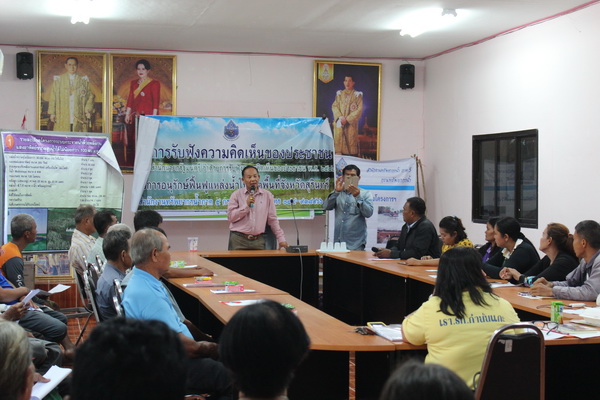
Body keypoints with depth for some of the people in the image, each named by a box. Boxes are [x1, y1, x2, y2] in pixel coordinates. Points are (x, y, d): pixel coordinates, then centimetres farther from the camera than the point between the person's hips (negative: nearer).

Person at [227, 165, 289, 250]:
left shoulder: (267, 195, 9)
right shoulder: (236, 195, 4)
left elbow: (272, 220, 12)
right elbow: (230, 217, -4)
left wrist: (281, 239, 8)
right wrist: (246, 205, -12)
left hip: (258, 240, 2)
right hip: (239, 240, -2)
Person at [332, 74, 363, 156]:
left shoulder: (357, 95, 4)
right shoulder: (339, 94, 15)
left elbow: (359, 110, -4)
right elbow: (334, 106, 7)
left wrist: (347, 119, -13)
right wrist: (340, 117, -11)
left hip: (351, 123, -3)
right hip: (339, 123, 3)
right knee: (338, 142, -2)